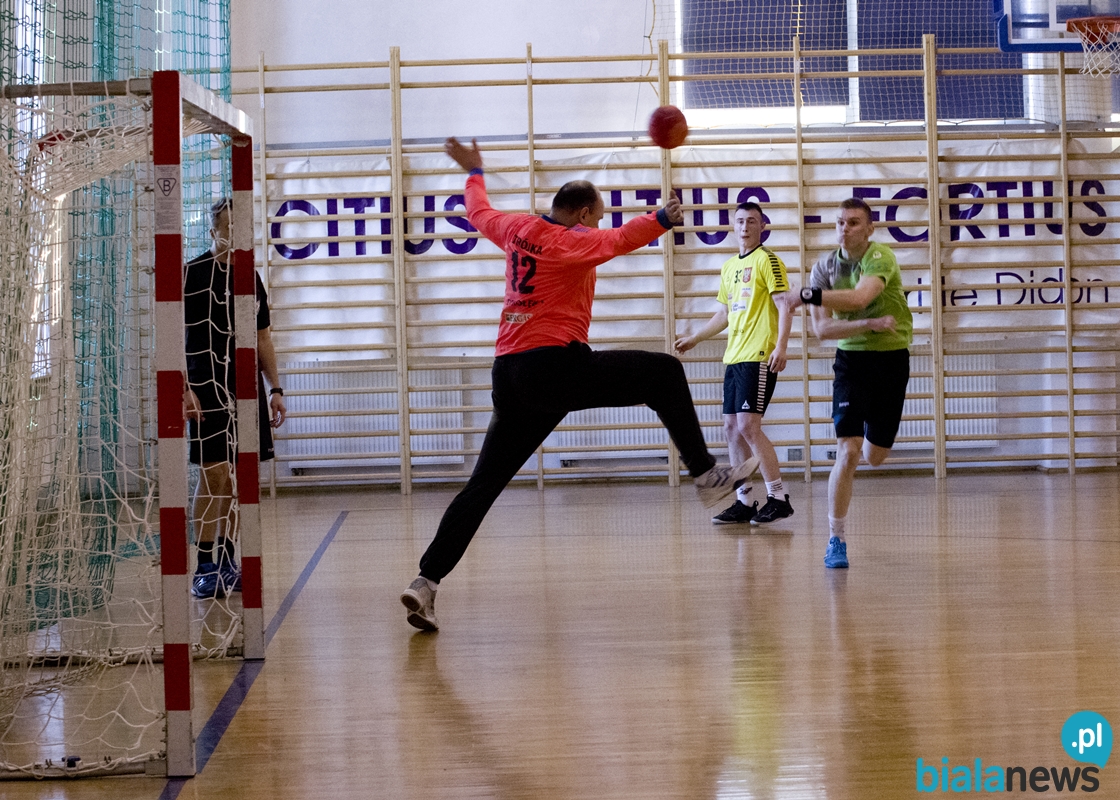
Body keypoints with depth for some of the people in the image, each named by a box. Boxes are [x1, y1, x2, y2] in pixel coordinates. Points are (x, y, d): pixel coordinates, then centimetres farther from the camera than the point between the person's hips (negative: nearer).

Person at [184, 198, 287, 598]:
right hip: (209, 390, -6)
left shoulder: (251, 276, 16)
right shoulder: (192, 274, -3)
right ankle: (205, 568, -5)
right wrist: (184, 389, -16)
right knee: (213, 474, -12)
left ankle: (227, 564, 16)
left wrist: (275, 389, 16)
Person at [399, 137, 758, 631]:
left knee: (484, 484, 8)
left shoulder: (517, 229, 18)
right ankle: (706, 475, -3)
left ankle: (426, 581, 2)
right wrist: (660, 220, -34)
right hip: (554, 364, -7)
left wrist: (474, 173, 55)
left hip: (508, 373, 8)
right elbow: (614, 242, -24)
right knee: (664, 373, -1)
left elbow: (479, 213, 38)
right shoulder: (570, 240, -3)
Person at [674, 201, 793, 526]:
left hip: (759, 356, -8)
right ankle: (744, 502, 12)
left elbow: (784, 306, -11)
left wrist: (781, 347, -21)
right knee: (732, 428, 6)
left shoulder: (766, 260, -4)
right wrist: (694, 338, 26)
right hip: (734, 357, 8)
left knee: (748, 425, -14)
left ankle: (778, 498, -8)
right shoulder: (729, 266, 19)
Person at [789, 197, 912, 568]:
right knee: (848, 451, -15)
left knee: (875, 456, 10)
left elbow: (859, 297, -36)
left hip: (891, 359, -1)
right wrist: (871, 324, -24)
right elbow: (821, 328, -12)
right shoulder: (825, 266, -4)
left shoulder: (881, 258, -16)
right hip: (851, 359, 1)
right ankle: (836, 541, -8)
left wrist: (812, 294, -46)